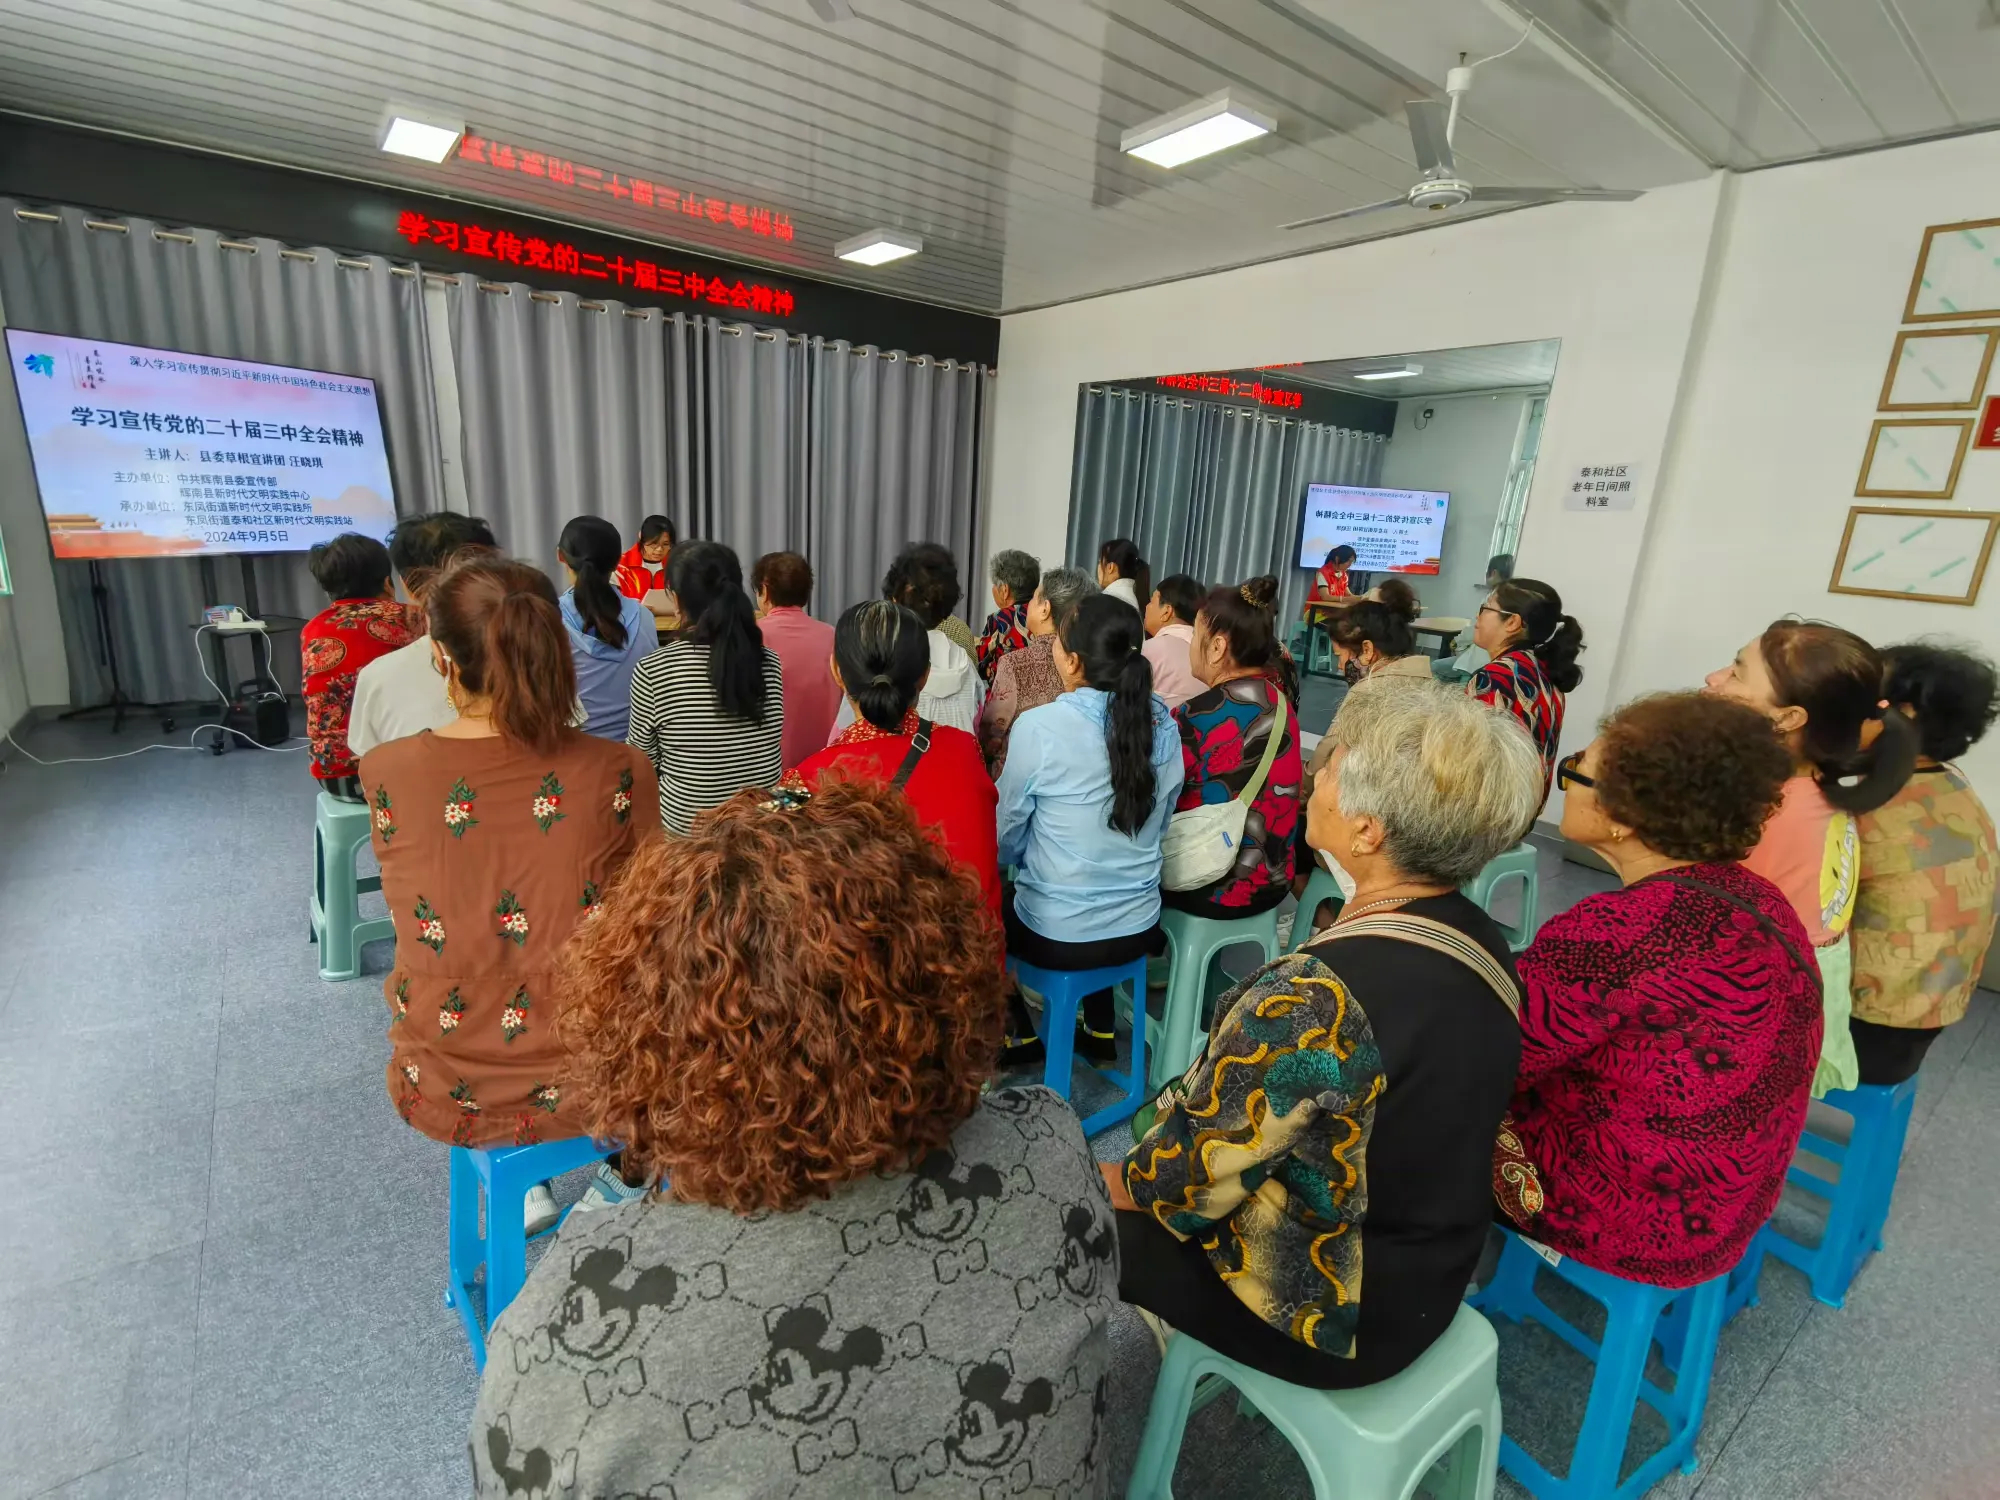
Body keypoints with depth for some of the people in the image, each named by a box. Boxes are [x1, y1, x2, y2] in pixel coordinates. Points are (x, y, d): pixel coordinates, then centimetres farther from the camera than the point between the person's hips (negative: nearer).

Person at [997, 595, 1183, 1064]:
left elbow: (1005, 836, -8)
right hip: (1139, 928, 5)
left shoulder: (1038, 727, -21)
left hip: (1058, 935, -4)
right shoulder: (1163, 725, -6)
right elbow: (1155, 823, 8)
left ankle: (1020, 1036, 34)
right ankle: (1100, 1031, 38)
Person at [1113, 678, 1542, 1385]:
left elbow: (1196, 1176, -25)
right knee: (1155, 1137, 19)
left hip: (1328, 1309, -7)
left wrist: (1121, 1182, -2)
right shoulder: (1479, 941, -10)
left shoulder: (1314, 998, -37)